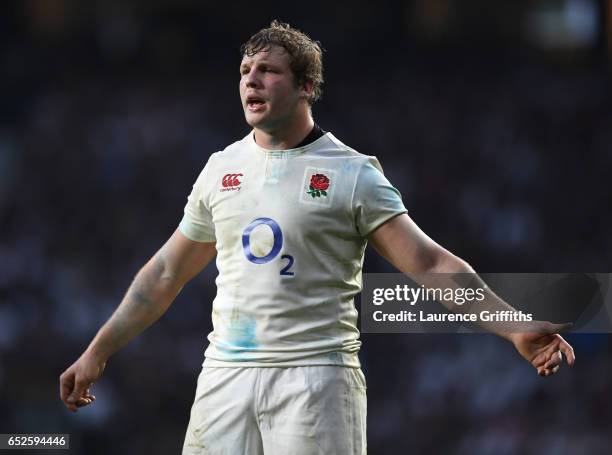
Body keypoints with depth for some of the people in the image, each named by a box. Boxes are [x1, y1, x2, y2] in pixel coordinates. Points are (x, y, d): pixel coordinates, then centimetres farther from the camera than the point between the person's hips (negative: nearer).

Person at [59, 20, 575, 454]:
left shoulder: (352, 173, -1)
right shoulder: (221, 168, 13)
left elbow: (429, 263, -7)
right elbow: (166, 273, 22)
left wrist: (514, 326, -18)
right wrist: (97, 352, 22)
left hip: (315, 373, -4)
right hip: (224, 374, 4)